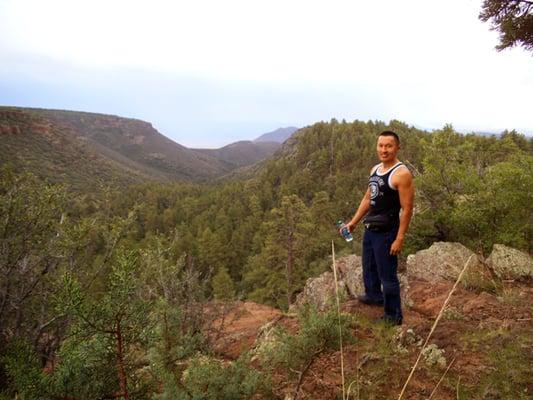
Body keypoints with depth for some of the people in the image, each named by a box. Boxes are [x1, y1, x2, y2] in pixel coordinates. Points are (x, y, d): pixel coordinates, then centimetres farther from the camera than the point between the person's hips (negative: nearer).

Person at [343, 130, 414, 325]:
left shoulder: (401, 174, -18)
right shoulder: (375, 170, 7)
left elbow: (407, 209, -19)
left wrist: (399, 239, -21)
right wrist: (353, 222, 15)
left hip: (386, 233, -8)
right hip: (370, 229, 9)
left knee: (387, 275, 1)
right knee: (369, 266, 26)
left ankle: (393, 316, 18)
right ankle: (373, 295, 50)